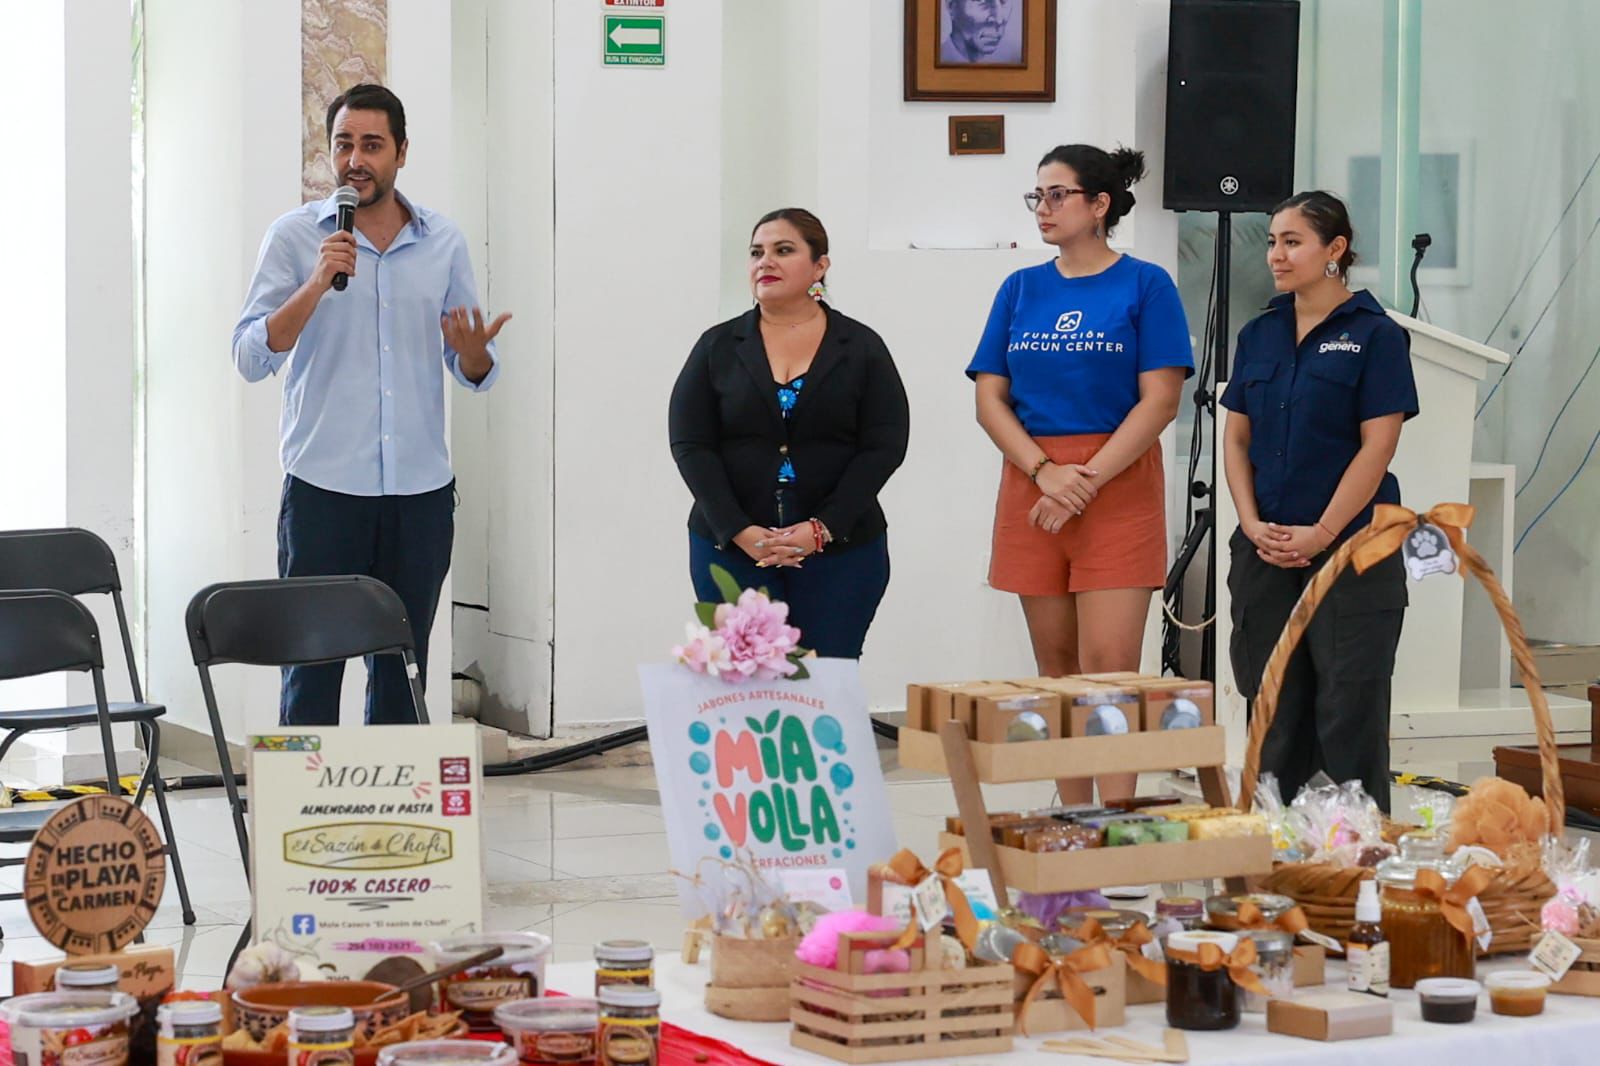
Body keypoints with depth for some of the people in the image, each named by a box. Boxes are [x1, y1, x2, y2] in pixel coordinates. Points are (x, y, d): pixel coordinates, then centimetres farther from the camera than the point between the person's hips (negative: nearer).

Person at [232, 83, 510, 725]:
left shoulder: (444, 243, 10)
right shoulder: (296, 236, 1)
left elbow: (476, 375, 13)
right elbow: (250, 357, -7)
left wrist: (474, 352, -10)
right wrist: (318, 284, -19)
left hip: (421, 488, 3)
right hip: (324, 486, -3)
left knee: (402, 670, 7)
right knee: (312, 669, -4)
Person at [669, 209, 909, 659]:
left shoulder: (862, 348, 4)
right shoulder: (718, 347, 6)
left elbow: (884, 447, -3)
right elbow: (690, 446, 0)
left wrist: (822, 529, -14)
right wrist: (741, 531, -13)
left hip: (839, 550, -1)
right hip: (732, 548, 1)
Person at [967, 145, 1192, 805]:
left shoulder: (1144, 286, -1)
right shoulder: (1021, 289, 11)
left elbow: (1159, 401, -8)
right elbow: (990, 399, 5)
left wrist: (1087, 480, -16)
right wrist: (1047, 473, -11)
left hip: (1119, 485, -4)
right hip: (1031, 485, 4)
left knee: (1108, 663, -10)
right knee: (1055, 664, 8)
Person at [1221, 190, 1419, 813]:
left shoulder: (1374, 335, -5)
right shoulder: (1260, 335, 11)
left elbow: (1377, 446, -10)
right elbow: (1236, 438, 11)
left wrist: (1320, 533, -14)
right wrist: (1253, 526, -2)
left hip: (1351, 546, -5)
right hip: (1265, 548, 5)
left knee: (1348, 708, -5)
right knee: (1275, 705, 9)